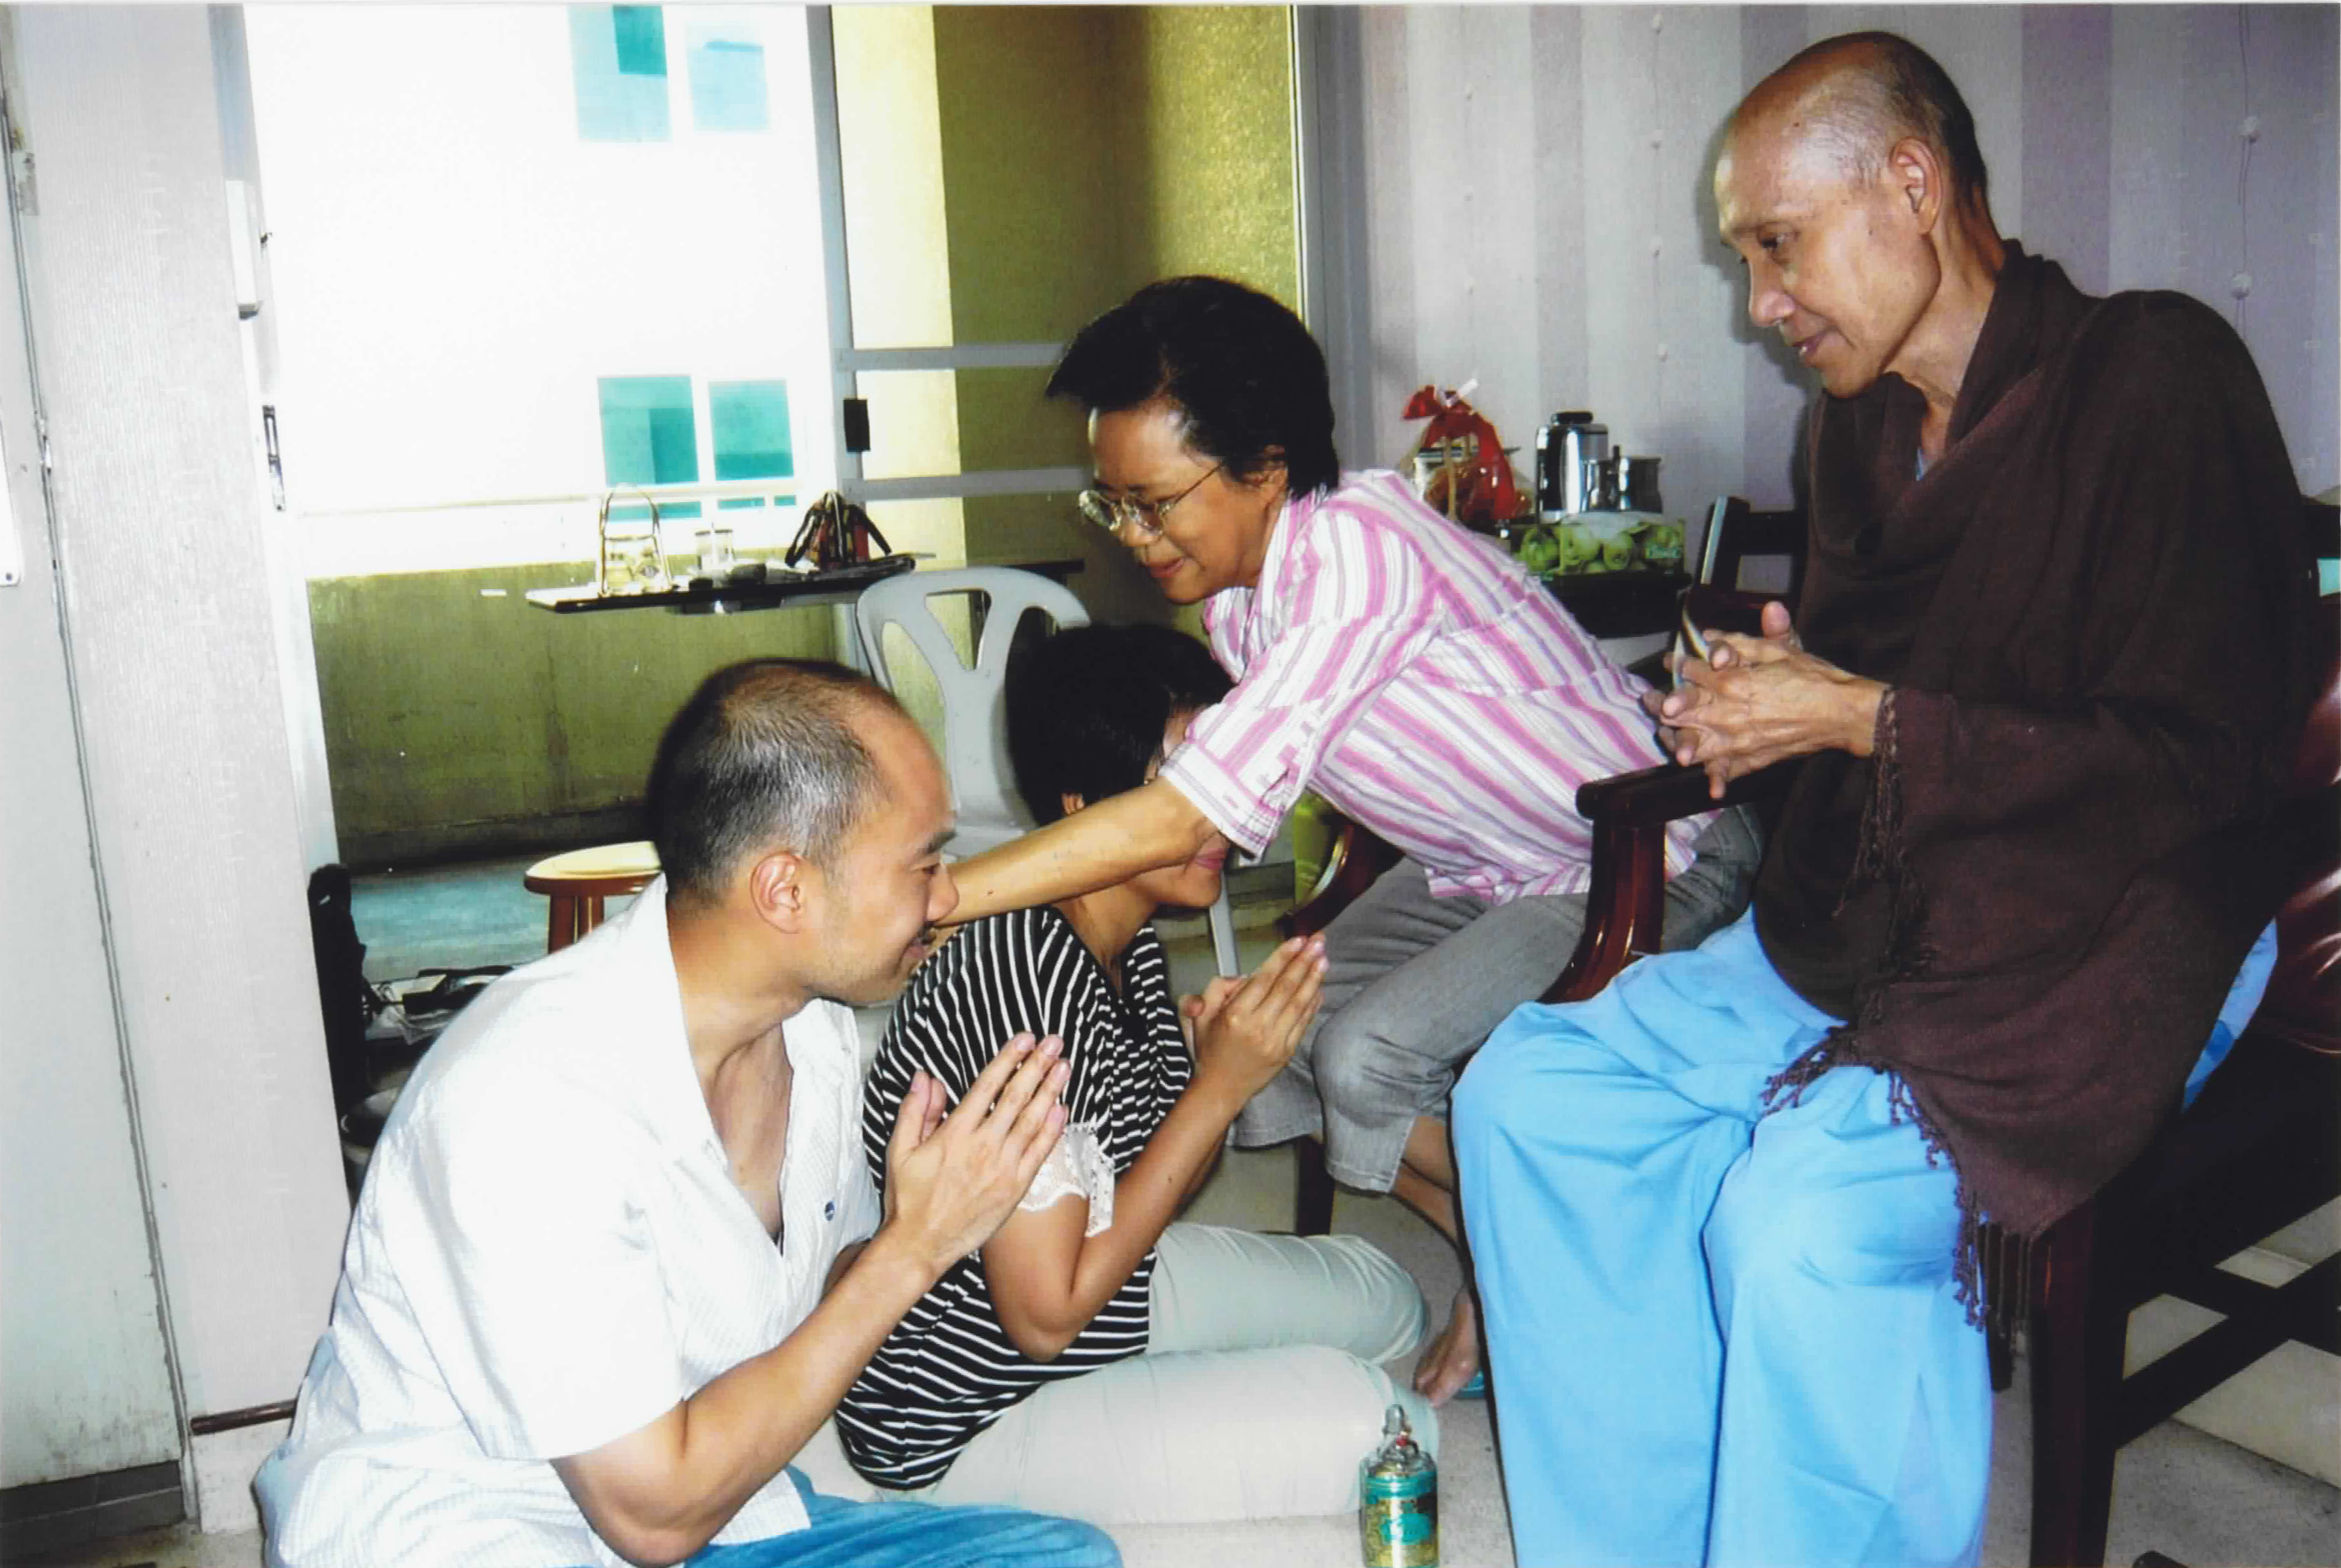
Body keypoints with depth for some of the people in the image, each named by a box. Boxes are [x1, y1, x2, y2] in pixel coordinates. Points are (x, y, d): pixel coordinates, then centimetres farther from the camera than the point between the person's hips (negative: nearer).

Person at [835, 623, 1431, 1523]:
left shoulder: (1132, 941, -3)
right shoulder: (1023, 976, -31)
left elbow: (1150, 1190, 6)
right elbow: (1046, 1314, -27)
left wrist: (1227, 1059, -13)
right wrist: (1221, 1087, -25)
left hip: (1103, 1289, 9)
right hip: (960, 1415, -9)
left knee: (1381, 1298, 16)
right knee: (1367, 1423, -19)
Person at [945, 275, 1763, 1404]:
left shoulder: (1360, 551, -33)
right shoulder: (1234, 586, -5)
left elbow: (1174, 822, -37)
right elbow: (1201, 816, 5)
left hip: (1647, 866, -8)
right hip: (1473, 869, 9)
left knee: (1370, 1059, -24)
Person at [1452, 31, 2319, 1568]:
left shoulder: (2152, 376, -14)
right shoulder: (1864, 422, 10)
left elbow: (2206, 766, -19)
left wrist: (1864, 720, -19)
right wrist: (1763, 698, -2)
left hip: (2093, 962, -8)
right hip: (1856, 933, 8)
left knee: (1804, 1220, -31)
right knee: (1531, 1086, -4)